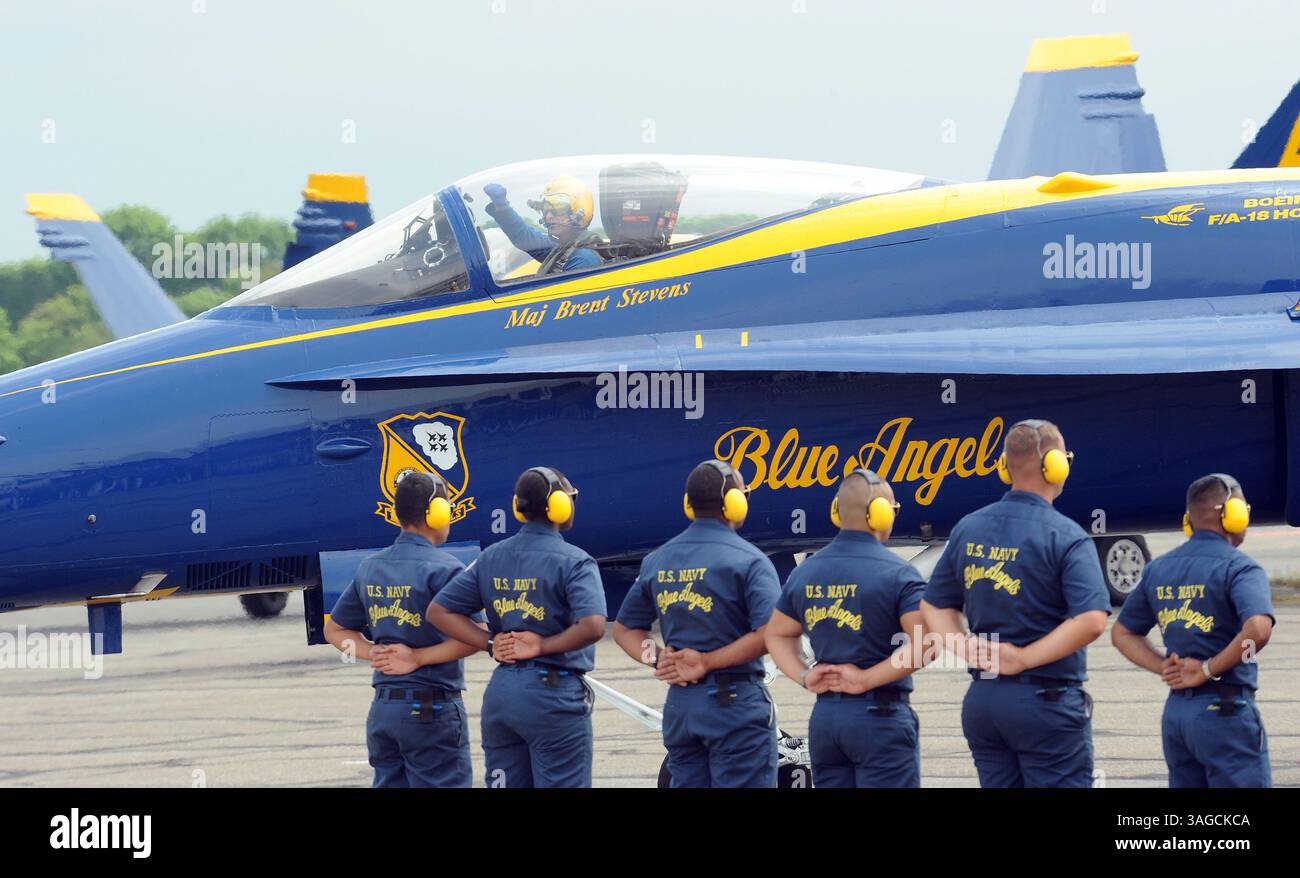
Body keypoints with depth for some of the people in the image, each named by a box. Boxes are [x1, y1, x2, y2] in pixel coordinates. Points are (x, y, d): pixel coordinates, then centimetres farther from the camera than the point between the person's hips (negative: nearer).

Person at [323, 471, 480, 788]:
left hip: (382, 709, 7)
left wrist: (374, 653, 3)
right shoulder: (442, 568, -12)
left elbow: (335, 630, 20)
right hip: (432, 709, -7)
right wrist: (417, 658, -11)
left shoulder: (370, 568, 11)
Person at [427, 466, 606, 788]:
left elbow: (438, 610, 8)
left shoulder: (492, 557, 9)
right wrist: (543, 646, -11)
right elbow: (592, 626, -25)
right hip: (553, 690, -6)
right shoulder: (573, 561, -10)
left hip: (500, 691, 6)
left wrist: (490, 642, 2)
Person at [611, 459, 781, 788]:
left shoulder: (657, 561, 11)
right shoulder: (747, 560, -9)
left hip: (679, 703, 6)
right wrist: (709, 661, -14)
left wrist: (656, 658, -1)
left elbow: (624, 628, 16)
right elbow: (771, 634, -20)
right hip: (735, 699, -6)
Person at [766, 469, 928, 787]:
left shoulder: (805, 572, 10)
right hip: (880, 714, -6)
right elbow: (924, 644, -20)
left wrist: (804, 676, 6)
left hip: (824, 715, 6)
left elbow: (777, 634, 20)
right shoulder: (897, 573, -10)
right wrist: (867, 679, -14)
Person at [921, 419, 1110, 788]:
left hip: (981, 701, 6)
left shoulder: (968, 529, 8)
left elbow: (932, 607, 13)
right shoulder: (1065, 537, -12)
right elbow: (1091, 621, -23)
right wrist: (1024, 658, -16)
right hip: (1046, 701, -6)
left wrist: (965, 648, -3)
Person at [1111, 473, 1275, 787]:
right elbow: (1258, 630, -28)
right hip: (1224, 712, -7)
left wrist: (1163, 667, 6)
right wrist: (1210, 670, -15)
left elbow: (1122, 633, 19)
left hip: (1175, 712, 7)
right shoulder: (1238, 568, -11)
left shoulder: (1158, 569, 12)